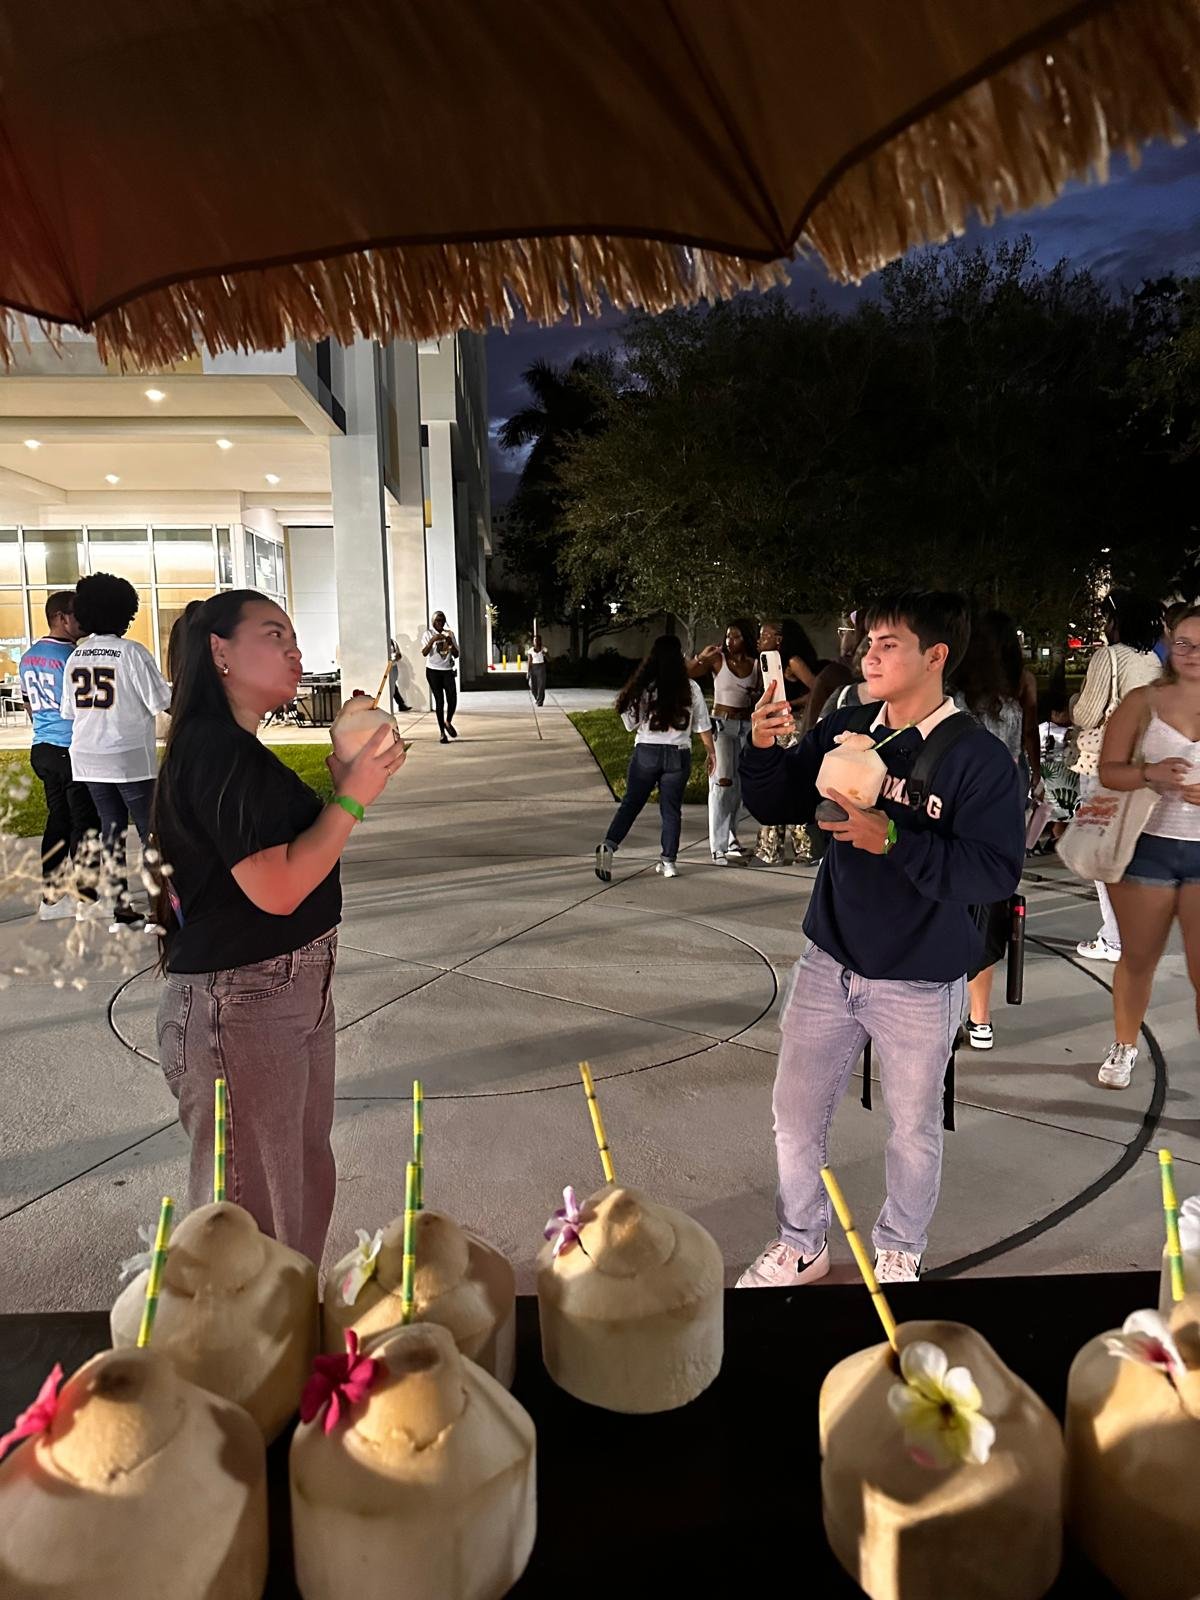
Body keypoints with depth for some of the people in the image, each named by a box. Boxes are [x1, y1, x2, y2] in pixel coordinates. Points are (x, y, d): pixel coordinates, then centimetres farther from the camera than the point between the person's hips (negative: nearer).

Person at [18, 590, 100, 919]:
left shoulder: (28, 656, 11)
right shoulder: (71, 656, -16)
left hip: (42, 749, 8)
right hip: (74, 751, -8)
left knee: (58, 819, 15)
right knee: (85, 823, 1)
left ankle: (50, 896, 18)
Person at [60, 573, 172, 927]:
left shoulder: (76, 655, 5)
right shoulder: (132, 652, -13)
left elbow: (68, 711, 9)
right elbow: (160, 702, -12)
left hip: (88, 758, 6)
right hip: (131, 758, -6)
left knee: (111, 827, 12)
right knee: (151, 829, 4)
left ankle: (120, 904, 15)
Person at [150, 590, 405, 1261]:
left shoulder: (241, 750, 12)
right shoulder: (217, 750, -19)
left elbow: (297, 849, 17)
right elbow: (277, 888, -25)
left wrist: (343, 785, 5)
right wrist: (353, 797, -19)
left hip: (293, 995, 11)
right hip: (241, 1011, -11)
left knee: (305, 1179, 24)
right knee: (254, 1208, 5)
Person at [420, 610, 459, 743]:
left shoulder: (449, 634, 7)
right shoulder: (428, 634, -2)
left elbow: (456, 655, 5)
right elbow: (424, 653, -14)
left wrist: (451, 643, -12)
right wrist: (433, 640, -26)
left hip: (447, 671, 2)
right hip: (433, 671, -2)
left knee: (452, 699, -10)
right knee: (439, 701, -3)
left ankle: (448, 722, 19)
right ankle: (442, 732, 6)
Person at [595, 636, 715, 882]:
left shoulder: (642, 687, -5)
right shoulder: (690, 688, -3)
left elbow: (631, 724, -1)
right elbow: (703, 725, 3)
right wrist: (711, 752, 14)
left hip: (646, 752, 0)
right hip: (678, 755, 0)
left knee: (631, 803, 6)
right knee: (671, 809, 10)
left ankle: (608, 845, -11)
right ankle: (668, 861, 12)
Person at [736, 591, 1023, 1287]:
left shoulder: (980, 757, -16)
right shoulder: (845, 730, -1)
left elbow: (998, 871, -22)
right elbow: (778, 804, 5)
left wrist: (895, 839, -29)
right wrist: (763, 749, -14)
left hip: (920, 984, -4)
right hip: (829, 965, 4)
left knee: (914, 1129, 16)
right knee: (796, 1115, 14)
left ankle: (900, 1252, 44)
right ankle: (801, 1246, 38)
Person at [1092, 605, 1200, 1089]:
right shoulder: (1142, 702, 1)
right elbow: (1108, 771, -3)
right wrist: (1149, 773, -23)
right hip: (1146, 846, 1)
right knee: (1138, 958, 15)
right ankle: (1124, 1048, 35)